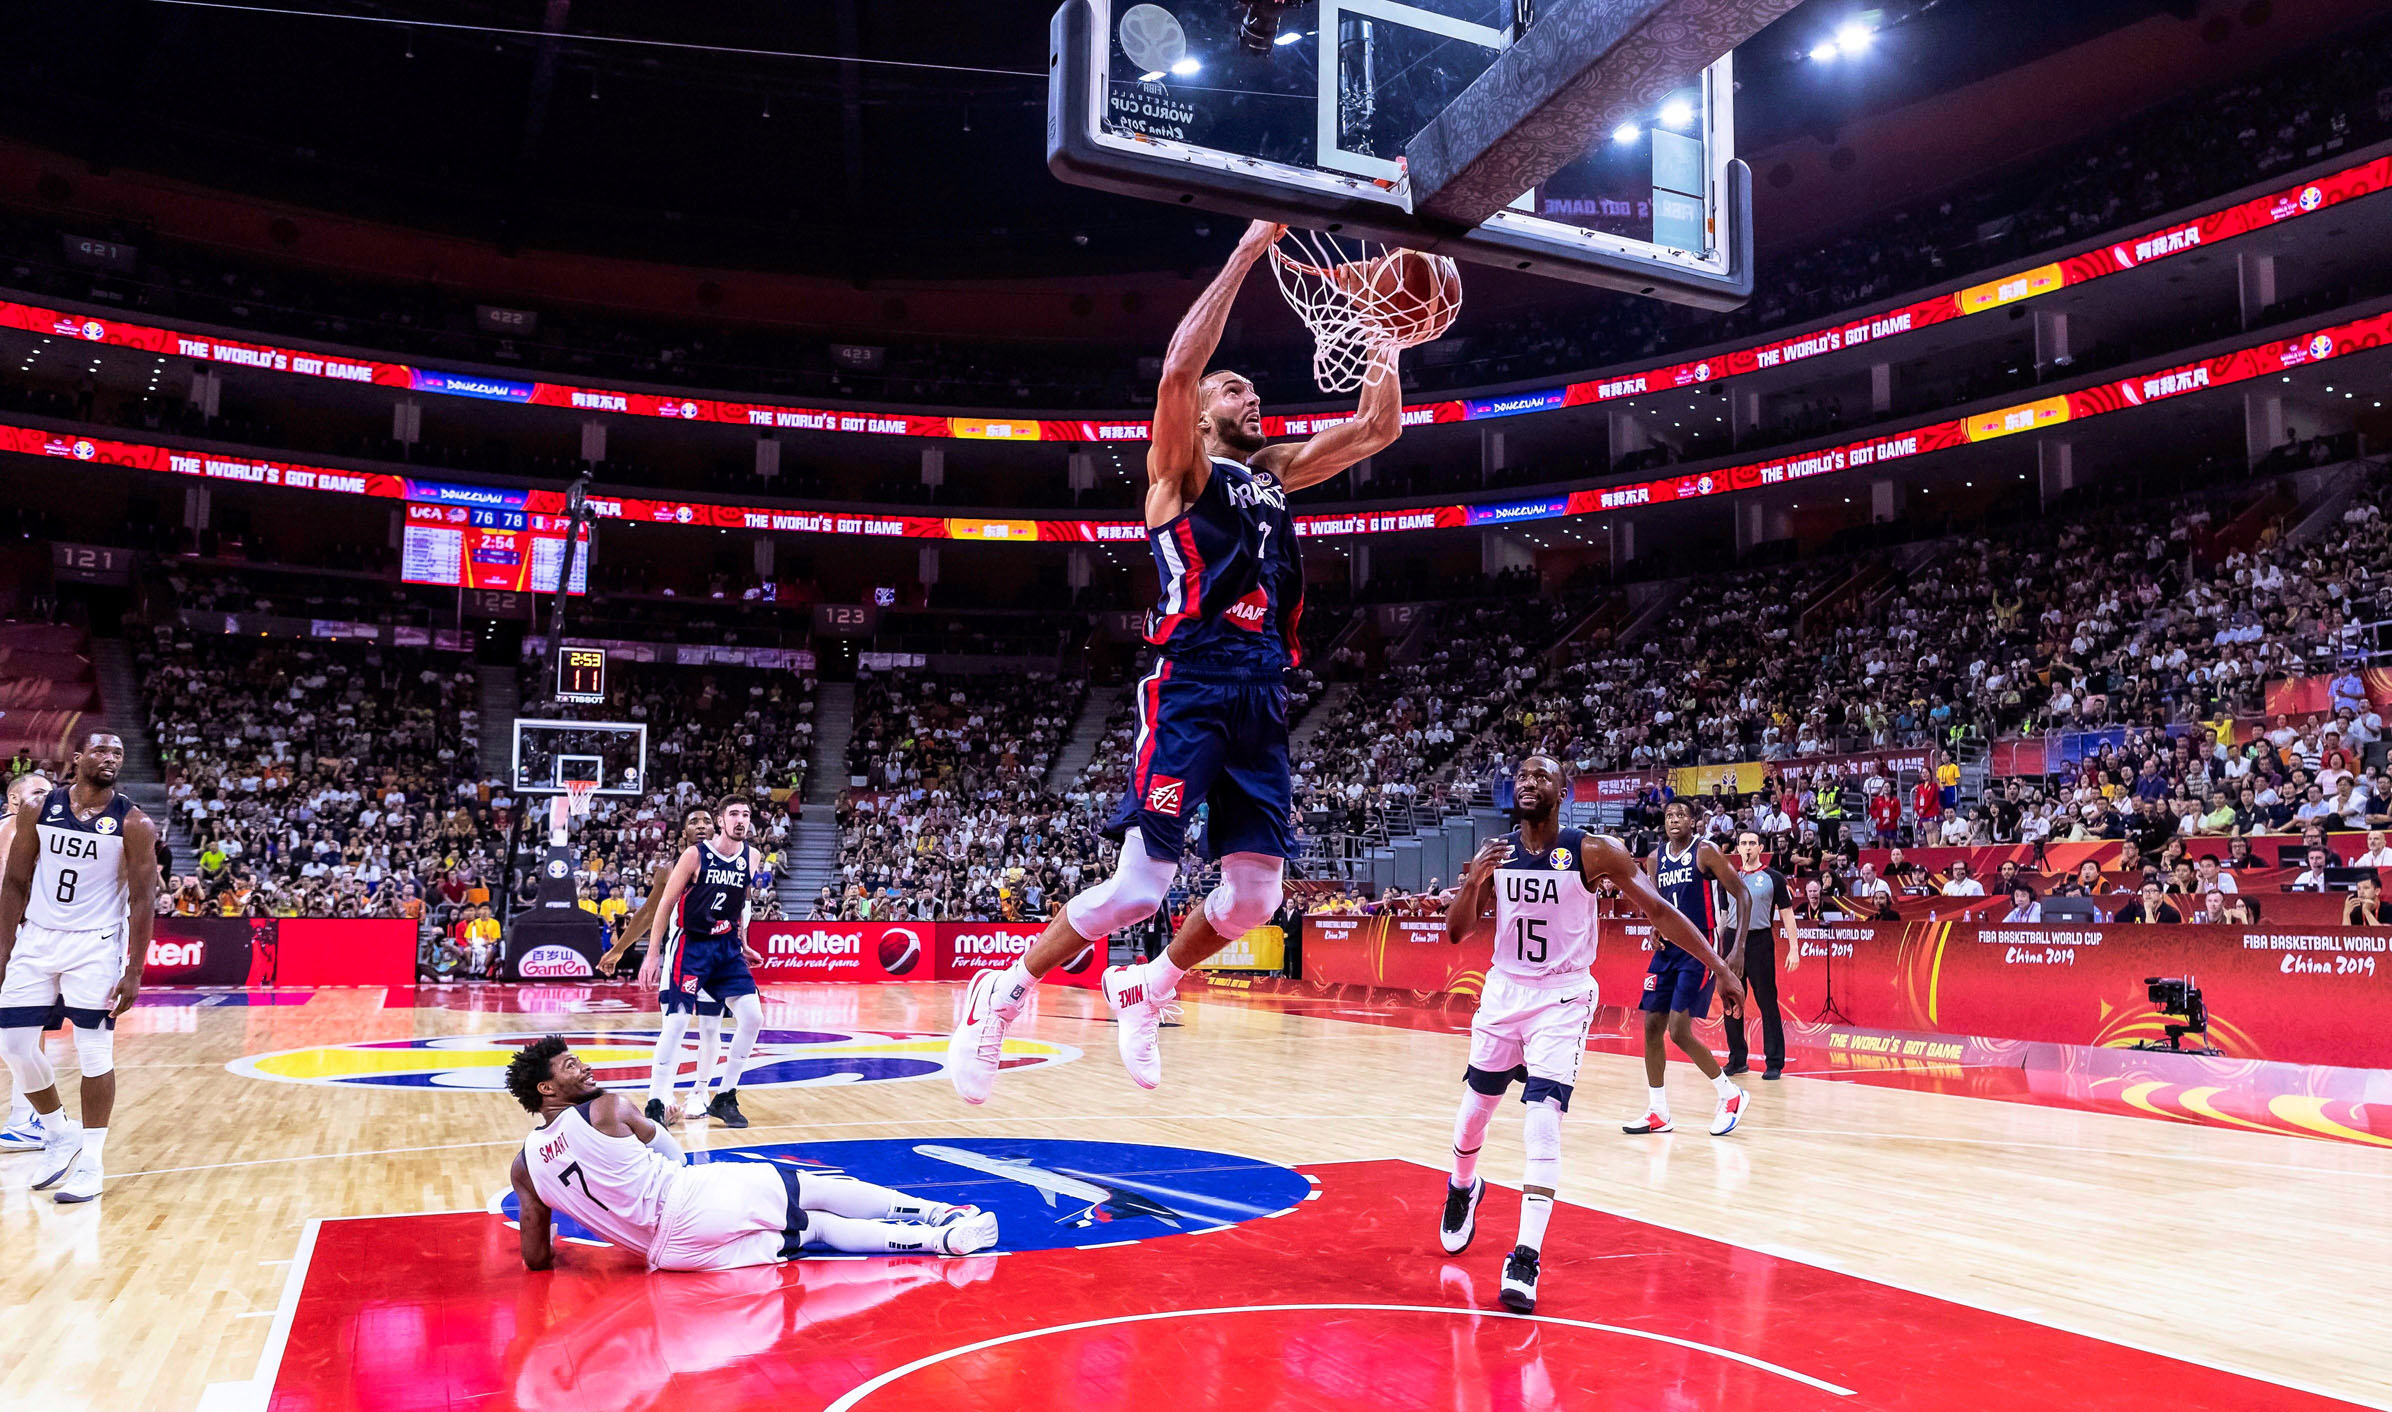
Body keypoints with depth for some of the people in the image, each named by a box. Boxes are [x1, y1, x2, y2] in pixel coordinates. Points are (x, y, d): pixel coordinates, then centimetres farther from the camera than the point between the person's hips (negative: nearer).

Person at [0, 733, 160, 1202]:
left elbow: (143, 899, -7)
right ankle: (59, 1134, 26)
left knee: (95, 1053, -2)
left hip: (95, 945, -3)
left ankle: (91, 1161, 8)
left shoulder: (134, 824, -7)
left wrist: (133, 972, -11)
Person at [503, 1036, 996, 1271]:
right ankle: (939, 1216, 16)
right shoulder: (607, 1108, -7)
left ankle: (938, 1236, 10)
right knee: (821, 1190, 11)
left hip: (673, 1251, 6)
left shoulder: (523, 1168, 7)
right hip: (692, 1198, -6)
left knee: (812, 1226, 14)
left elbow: (537, 1259, 11)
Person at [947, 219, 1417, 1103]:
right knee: (1139, 887, -10)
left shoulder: (1273, 473, 23)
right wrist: (1248, 252, -10)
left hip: (1263, 698, 7)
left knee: (1256, 896, 3)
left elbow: (1379, 427, 24)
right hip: (1192, 689, -7)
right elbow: (1178, 369, -15)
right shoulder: (1181, 466, 4)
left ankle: (1145, 992, 26)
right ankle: (996, 1000, 8)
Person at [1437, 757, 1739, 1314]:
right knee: (1476, 1105, 15)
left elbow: (1658, 911, -8)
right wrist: (1473, 881, -20)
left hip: (1562, 1000, -3)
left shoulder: (1593, 852, -12)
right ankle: (1463, 1188, 46)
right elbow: (1456, 932, -1)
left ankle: (1525, 1258, -10)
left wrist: (1719, 967, -13)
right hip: (1503, 991, 4)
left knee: (1542, 1119, -15)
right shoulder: (1493, 854, -2)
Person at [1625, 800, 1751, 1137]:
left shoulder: (1706, 853, -9)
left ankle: (1730, 1094, 8)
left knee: (1679, 1031, -13)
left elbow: (1742, 895, -10)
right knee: (1651, 1028, 4)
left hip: (1700, 951, -7)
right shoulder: (1655, 859, 9)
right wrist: (1655, 930, 0)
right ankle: (1658, 1112, 14)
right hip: (1668, 949, 7)